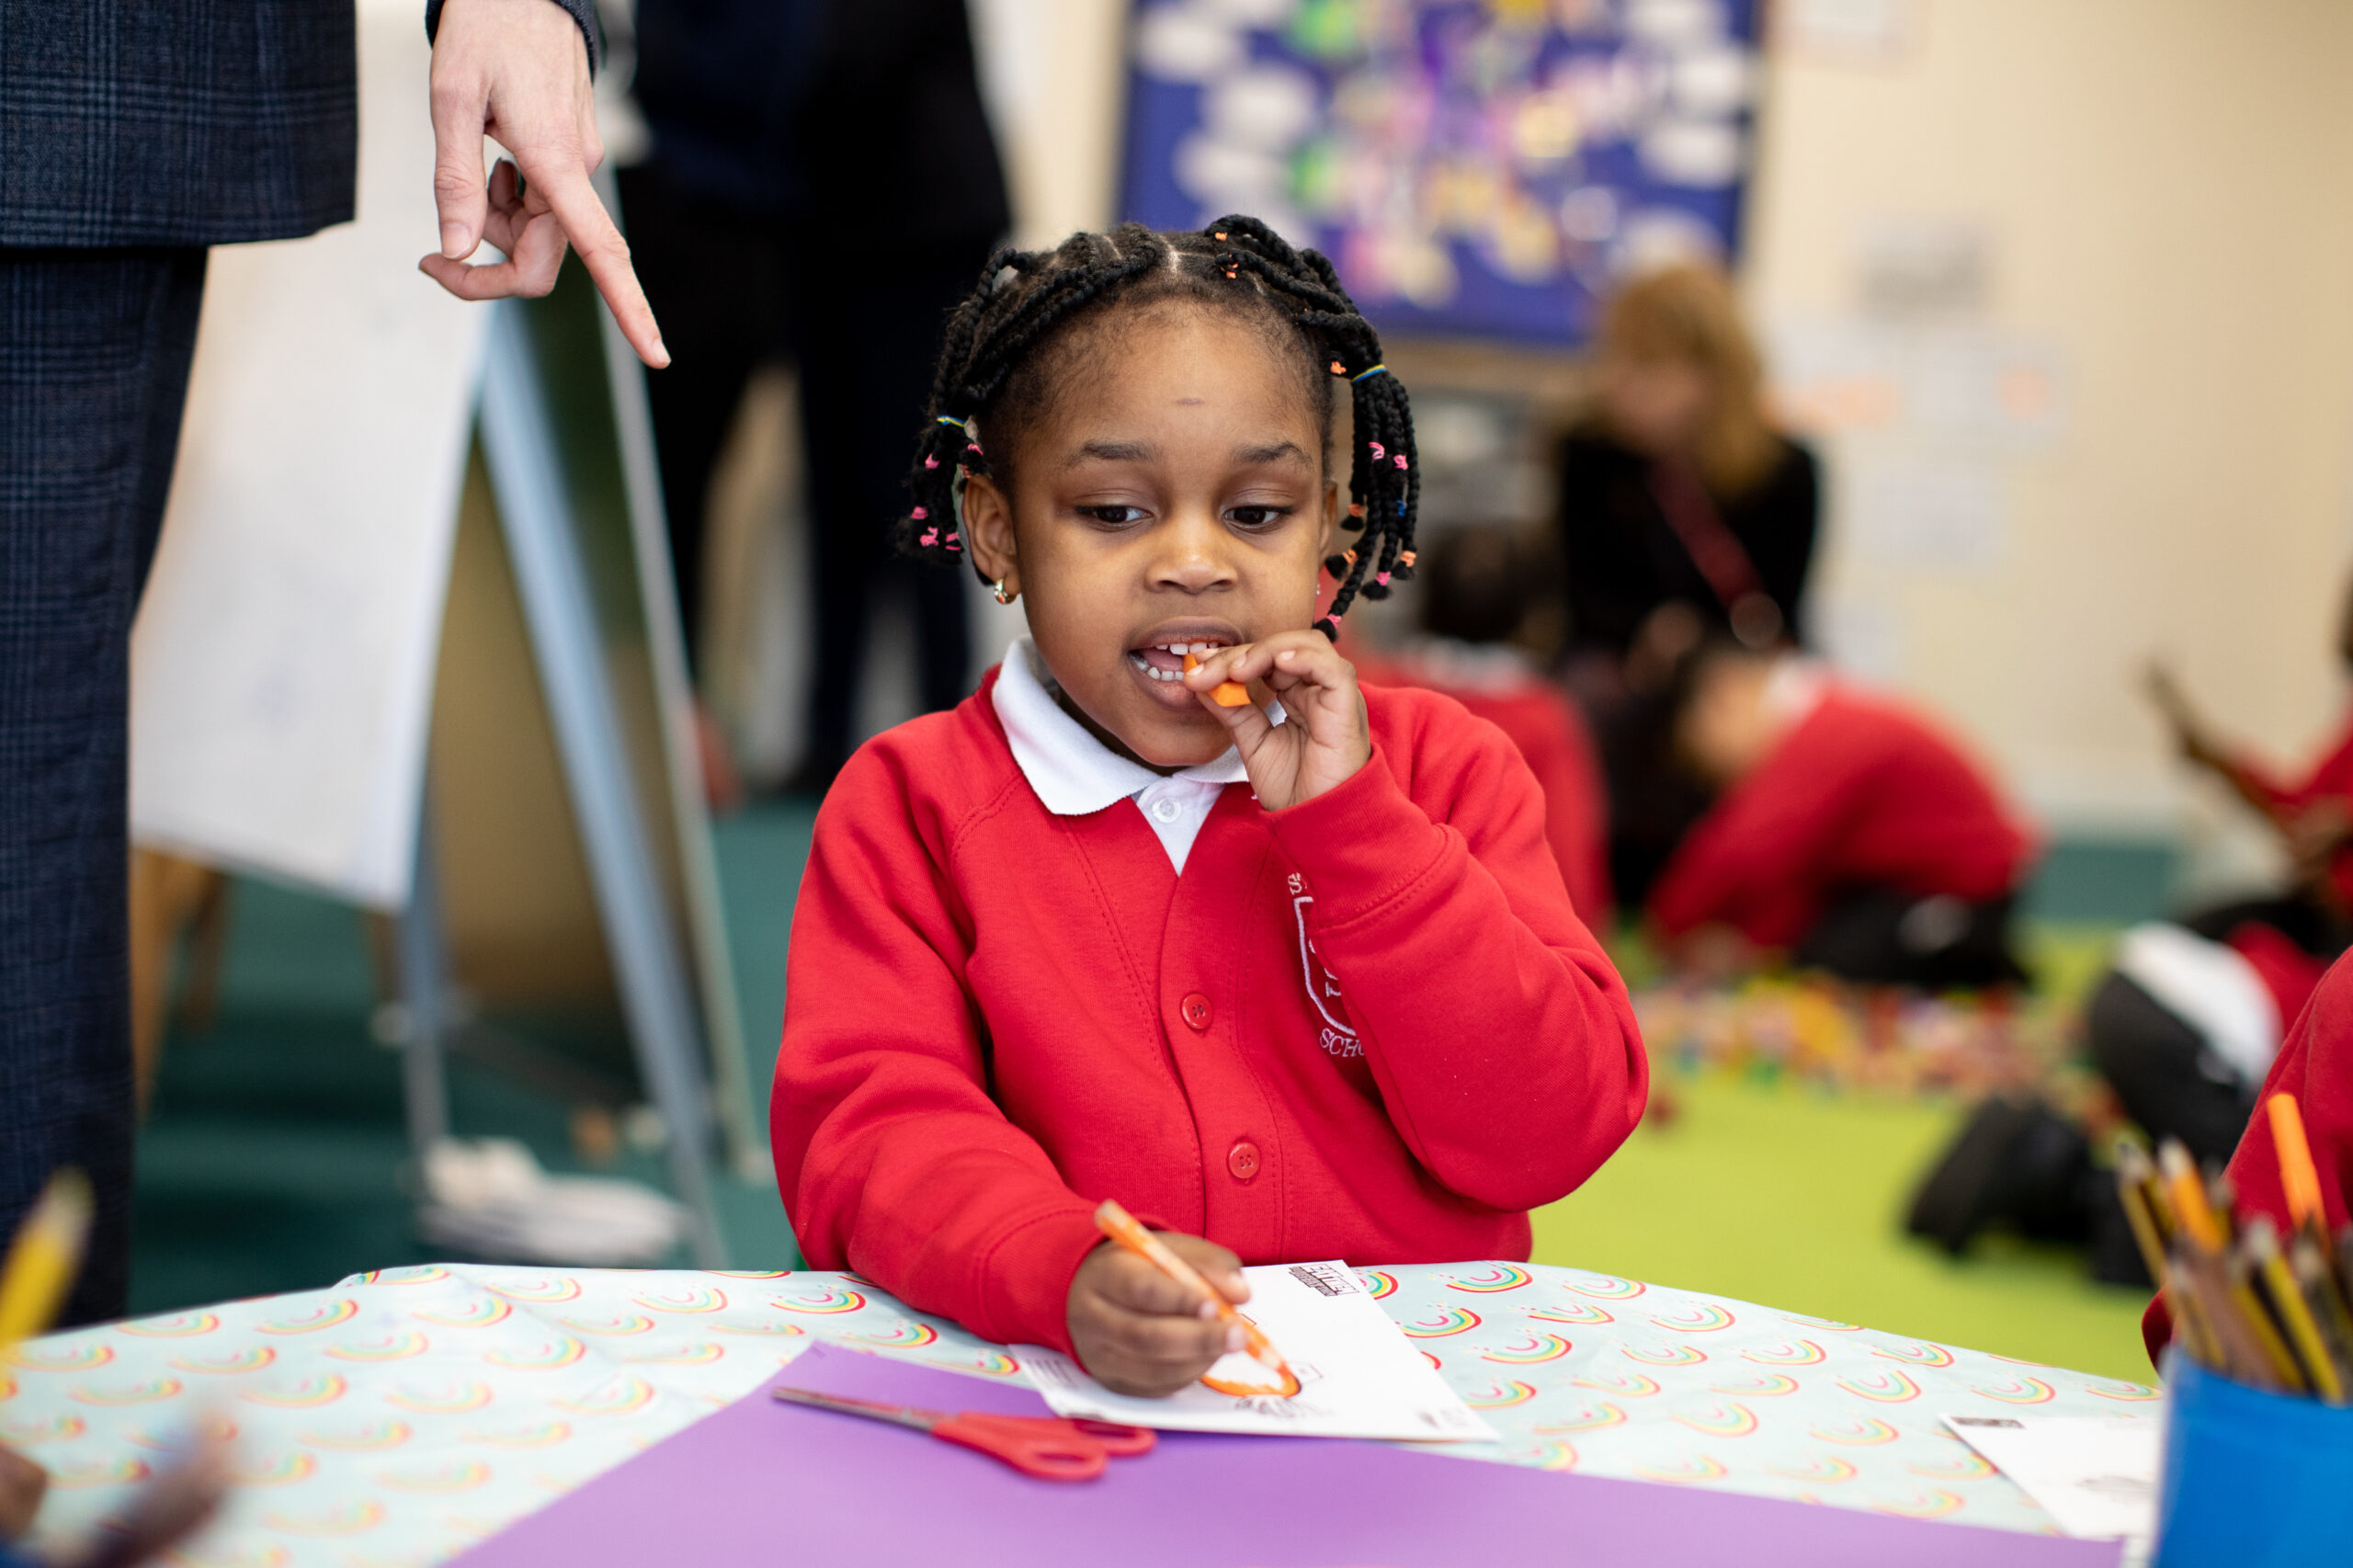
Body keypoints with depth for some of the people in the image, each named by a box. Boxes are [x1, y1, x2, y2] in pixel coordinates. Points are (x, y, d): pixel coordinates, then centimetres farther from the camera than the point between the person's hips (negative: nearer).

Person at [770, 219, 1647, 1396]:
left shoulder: (1436, 773, 9)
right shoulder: (909, 805, 6)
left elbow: (1549, 1141, -1)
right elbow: (869, 1133, -7)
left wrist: (1348, 821, -9)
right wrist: (1068, 1273, -27)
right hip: (1056, 1400, 0)